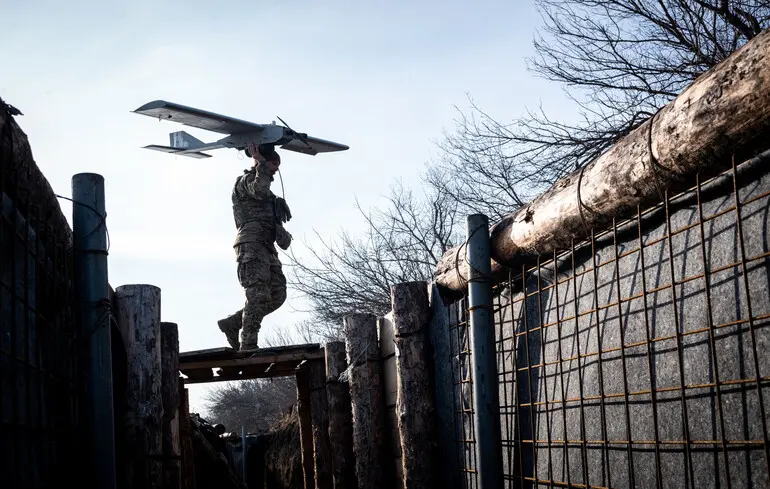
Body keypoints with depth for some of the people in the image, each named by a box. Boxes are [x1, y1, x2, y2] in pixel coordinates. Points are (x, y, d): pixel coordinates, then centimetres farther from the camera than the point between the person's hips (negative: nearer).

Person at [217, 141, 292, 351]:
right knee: (259, 296, -15)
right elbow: (260, 190, -23)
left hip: (266, 248, 9)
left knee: (277, 295, 1)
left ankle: (232, 323, 9)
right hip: (251, 245, -9)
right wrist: (260, 162, -15)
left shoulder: (259, 182, 30)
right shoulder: (245, 181, 1)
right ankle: (248, 345, -13)